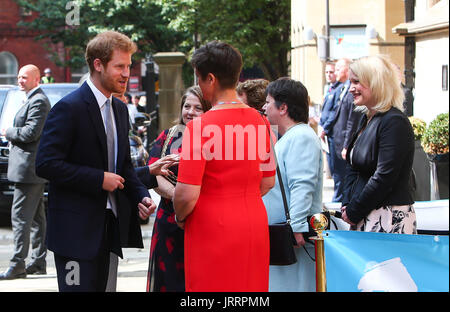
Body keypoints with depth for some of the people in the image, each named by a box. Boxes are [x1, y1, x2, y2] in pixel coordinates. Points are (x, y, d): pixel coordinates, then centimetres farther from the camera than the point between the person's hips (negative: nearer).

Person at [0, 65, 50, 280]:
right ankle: (38, 262, 18)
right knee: (36, 217, 13)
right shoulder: (33, 99, 19)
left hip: (29, 168, -11)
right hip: (34, 168, 11)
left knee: (20, 215, -11)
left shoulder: (38, 101, -14)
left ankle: (18, 265, -11)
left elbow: (31, 132, -22)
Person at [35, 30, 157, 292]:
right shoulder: (69, 108, -13)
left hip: (109, 227, 8)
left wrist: (141, 196, 2)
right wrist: (99, 179, -19)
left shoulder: (119, 109, 13)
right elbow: (46, 164, -19)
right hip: (75, 229, -8)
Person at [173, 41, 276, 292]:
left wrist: (181, 217, 1)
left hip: (214, 232, -6)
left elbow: (187, 195, -18)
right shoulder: (260, 122, 4)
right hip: (255, 227, 6)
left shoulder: (200, 127, -16)